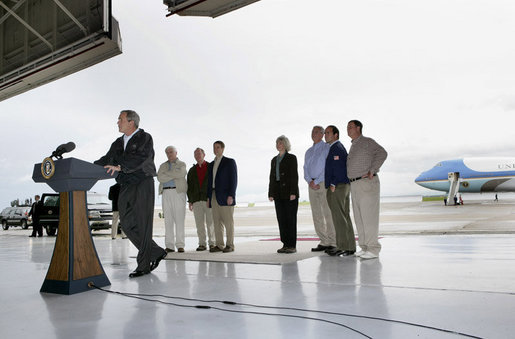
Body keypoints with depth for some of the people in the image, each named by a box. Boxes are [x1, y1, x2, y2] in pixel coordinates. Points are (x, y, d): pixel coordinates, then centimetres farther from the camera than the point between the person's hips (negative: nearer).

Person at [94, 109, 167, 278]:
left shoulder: (145, 138, -3)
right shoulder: (118, 143, 19)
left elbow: (141, 158, -20)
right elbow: (107, 160, 12)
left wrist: (119, 167, -32)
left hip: (142, 184, -7)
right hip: (125, 187, 7)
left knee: (143, 225, -6)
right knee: (127, 224, 4)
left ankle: (143, 265, 1)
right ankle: (156, 252, 18)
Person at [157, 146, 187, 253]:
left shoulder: (182, 164, 12)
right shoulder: (163, 165, 21)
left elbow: (181, 174, -12)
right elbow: (160, 178, 2)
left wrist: (166, 173, -2)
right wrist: (174, 175, -6)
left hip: (178, 192, -3)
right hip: (166, 193, 3)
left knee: (179, 219, -9)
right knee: (168, 220, -1)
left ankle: (180, 245, -8)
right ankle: (169, 246, 0)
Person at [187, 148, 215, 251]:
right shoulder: (192, 170, 14)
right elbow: (189, 186, 13)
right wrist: (190, 201, 5)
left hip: (209, 199, -3)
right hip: (196, 200, 3)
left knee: (210, 222, -2)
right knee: (199, 223, 1)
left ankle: (212, 243, 8)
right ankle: (202, 244, 7)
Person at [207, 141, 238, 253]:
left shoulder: (230, 162, 2)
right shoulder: (211, 164, 19)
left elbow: (234, 179, -6)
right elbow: (209, 181, 19)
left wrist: (231, 195, -15)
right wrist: (208, 197, 10)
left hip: (225, 196, -6)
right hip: (214, 196, 6)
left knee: (228, 221, -4)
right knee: (217, 222, 4)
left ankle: (230, 245, 1)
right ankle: (219, 245, 8)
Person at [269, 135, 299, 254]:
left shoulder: (291, 158, -2)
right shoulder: (274, 160, 16)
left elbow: (294, 175, -9)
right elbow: (272, 177, 15)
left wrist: (293, 192, -17)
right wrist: (270, 194, 8)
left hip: (289, 192, -6)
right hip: (278, 193, 6)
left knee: (291, 218, -4)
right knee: (281, 219, 4)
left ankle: (292, 245, 0)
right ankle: (285, 244, 10)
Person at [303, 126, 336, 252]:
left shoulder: (327, 148, -1)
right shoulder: (308, 151, 20)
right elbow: (306, 169, 13)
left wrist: (316, 181, -13)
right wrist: (310, 182, -5)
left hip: (323, 183, -6)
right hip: (312, 185, 7)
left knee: (328, 213, -8)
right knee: (317, 215, 4)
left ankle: (333, 243, -4)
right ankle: (324, 242, 10)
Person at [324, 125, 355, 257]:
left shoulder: (336, 148, -11)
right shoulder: (339, 147, 20)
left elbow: (340, 168, -20)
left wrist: (334, 184, -17)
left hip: (337, 187, -10)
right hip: (344, 186, 10)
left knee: (339, 217, -7)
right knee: (345, 216, 12)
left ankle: (343, 247, -3)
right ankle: (349, 246, 18)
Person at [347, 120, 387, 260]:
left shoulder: (367, 142, -5)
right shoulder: (353, 146, 21)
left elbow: (382, 153, -19)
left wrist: (372, 171, -21)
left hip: (367, 183, -9)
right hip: (354, 185, 9)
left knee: (369, 216, -9)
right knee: (359, 217, 8)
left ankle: (374, 249, -4)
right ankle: (364, 247, 15)